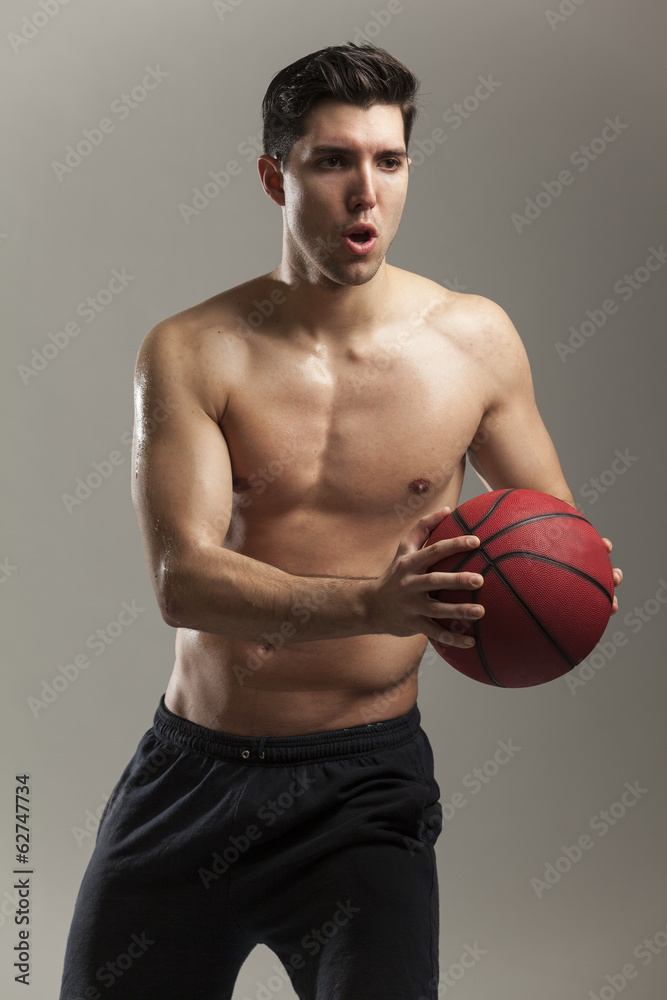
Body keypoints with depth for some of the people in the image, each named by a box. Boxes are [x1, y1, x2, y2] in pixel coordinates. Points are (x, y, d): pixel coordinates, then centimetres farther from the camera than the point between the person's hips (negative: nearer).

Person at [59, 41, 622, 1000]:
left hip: (366, 780, 0)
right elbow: (183, 579, -18)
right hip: (191, 772, 1)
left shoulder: (473, 338, -3)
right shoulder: (192, 352, -7)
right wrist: (370, 604, -35)